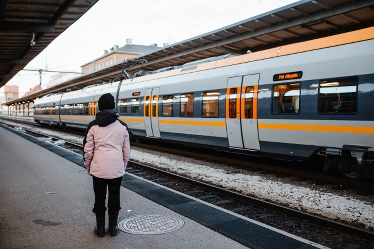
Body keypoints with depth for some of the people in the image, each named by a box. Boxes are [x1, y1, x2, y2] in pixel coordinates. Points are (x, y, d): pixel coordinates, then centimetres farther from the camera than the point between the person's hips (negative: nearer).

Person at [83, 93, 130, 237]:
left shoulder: (93, 126, -3)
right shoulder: (122, 126, 1)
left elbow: (88, 150, -1)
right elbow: (126, 150, 6)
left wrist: (88, 166, 13)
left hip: (98, 168, -1)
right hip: (117, 169, 1)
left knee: (99, 198, 12)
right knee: (114, 198, 13)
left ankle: (100, 229, 22)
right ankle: (113, 228, 23)